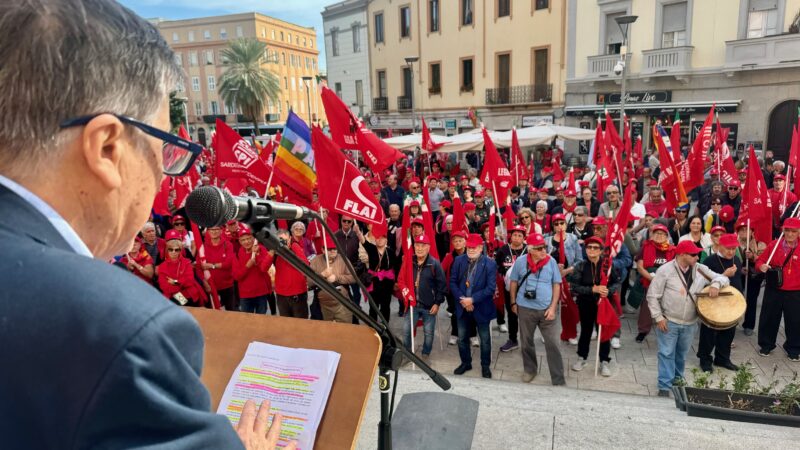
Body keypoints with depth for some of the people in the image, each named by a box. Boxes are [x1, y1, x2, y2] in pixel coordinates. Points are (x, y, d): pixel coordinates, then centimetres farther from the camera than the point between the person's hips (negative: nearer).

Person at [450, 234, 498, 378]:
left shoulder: (490, 264, -13)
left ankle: (485, 366, 31)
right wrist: (462, 299, -14)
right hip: (463, 307, 3)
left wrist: (472, 299, -21)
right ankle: (466, 363, 35)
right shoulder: (459, 260, -2)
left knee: (485, 339, 12)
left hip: (481, 308, -3)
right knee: (462, 338, 15)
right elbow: (453, 281, -2)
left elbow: (491, 288, -17)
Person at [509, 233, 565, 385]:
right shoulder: (520, 262, -6)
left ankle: (558, 380, 9)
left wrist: (553, 307, -7)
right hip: (525, 309, 1)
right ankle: (530, 369, 38)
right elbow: (514, 282, 5)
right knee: (526, 341, 16)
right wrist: (513, 303, 7)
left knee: (552, 344, 0)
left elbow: (556, 285, -1)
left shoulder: (551, 262, -6)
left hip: (547, 309, -1)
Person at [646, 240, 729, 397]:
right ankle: (665, 386, 7)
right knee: (667, 353, -1)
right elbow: (652, 295, -11)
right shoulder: (665, 270, -15)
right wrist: (658, 317, -14)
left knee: (681, 353, 20)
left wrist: (716, 284, -17)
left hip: (690, 323, 5)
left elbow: (722, 278, 7)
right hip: (668, 321, -5)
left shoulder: (701, 269, -1)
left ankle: (677, 378, 40)